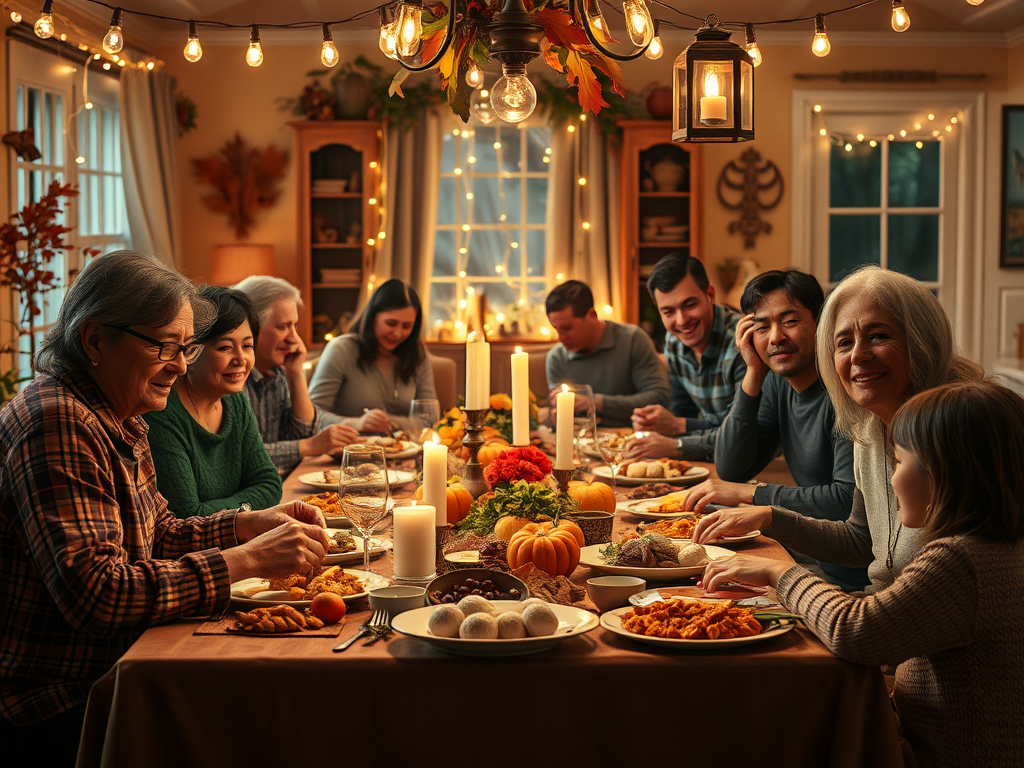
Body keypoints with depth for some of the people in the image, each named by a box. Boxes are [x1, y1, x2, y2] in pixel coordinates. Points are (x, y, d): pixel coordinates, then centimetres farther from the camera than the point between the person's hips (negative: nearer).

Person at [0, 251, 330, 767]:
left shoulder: (123, 422, 10)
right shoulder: (56, 424, -21)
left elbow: (156, 536, 18)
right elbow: (93, 593, -29)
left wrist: (250, 524, 1)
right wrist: (245, 560, -27)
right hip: (57, 719, -9)